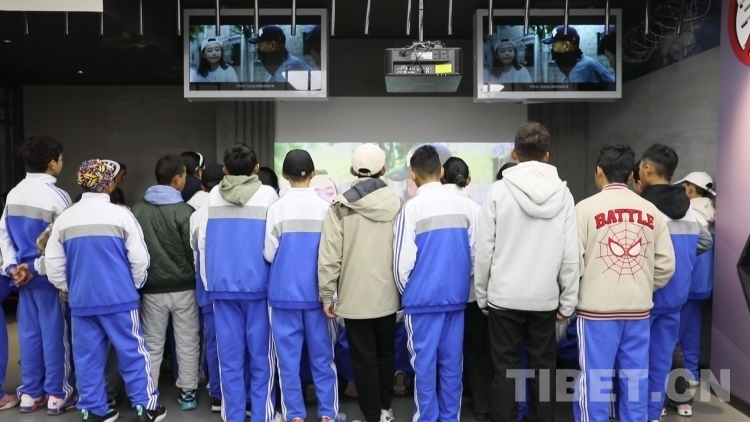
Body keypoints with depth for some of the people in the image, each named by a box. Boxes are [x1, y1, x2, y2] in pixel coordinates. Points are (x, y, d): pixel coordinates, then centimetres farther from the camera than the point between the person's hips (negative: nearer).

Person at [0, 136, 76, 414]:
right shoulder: (57, 196, -16)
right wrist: (37, 268, -6)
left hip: (24, 276, 7)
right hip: (50, 276, -6)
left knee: (29, 333, 13)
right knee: (54, 334, 3)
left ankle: (30, 394, 23)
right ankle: (57, 395, 12)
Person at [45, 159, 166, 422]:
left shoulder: (64, 219, 2)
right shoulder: (121, 215, -9)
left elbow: (53, 263, 7)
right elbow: (139, 259, -9)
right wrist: (134, 286, 9)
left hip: (81, 300, 4)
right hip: (119, 298, -3)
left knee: (88, 357, 11)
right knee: (133, 353, 5)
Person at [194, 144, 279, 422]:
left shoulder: (212, 198, 6)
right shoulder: (267, 195, -4)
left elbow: (201, 242, 5)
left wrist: (208, 282, 13)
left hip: (223, 286, 3)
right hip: (257, 285, -2)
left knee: (230, 358, 9)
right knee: (261, 356, 7)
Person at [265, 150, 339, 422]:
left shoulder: (277, 208, -6)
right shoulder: (325, 207, -5)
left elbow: (269, 253, -3)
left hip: (284, 293, -1)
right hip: (316, 292, 1)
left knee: (289, 357, 9)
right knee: (322, 355, 11)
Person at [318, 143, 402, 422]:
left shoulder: (341, 205, -7)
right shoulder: (396, 203, -1)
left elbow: (330, 254, -11)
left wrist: (327, 294, -3)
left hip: (355, 297, -3)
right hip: (387, 295, 3)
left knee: (363, 360, 7)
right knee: (385, 354, 20)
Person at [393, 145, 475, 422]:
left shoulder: (413, 207, -10)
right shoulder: (464, 205, 2)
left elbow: (403, 260, -9)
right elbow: (475, 253, 7)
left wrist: (407, 292, 9)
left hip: (423, 298, -4)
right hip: (456, 296, 4)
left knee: (425, 363, 6)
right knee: (451, 363, 12)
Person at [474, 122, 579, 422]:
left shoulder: (499, 190, -6)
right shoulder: (562, 192, -1)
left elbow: (485, 249, -6)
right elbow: (571, 255, -3)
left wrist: (482, 295, 4)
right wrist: (567, 302, 5)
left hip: (504, 296, -2)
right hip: (545, 298, 2)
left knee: (505, 369, 7)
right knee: (543, 368, 13)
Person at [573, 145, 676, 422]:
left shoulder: (586, 207, -9)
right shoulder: (651, 210, 4)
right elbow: (666, 265, 4)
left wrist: (572, 295, 8)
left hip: (597, 308, -4)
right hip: (639, 309, 4)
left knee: (594, 378, 5)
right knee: (635, 378, 13)